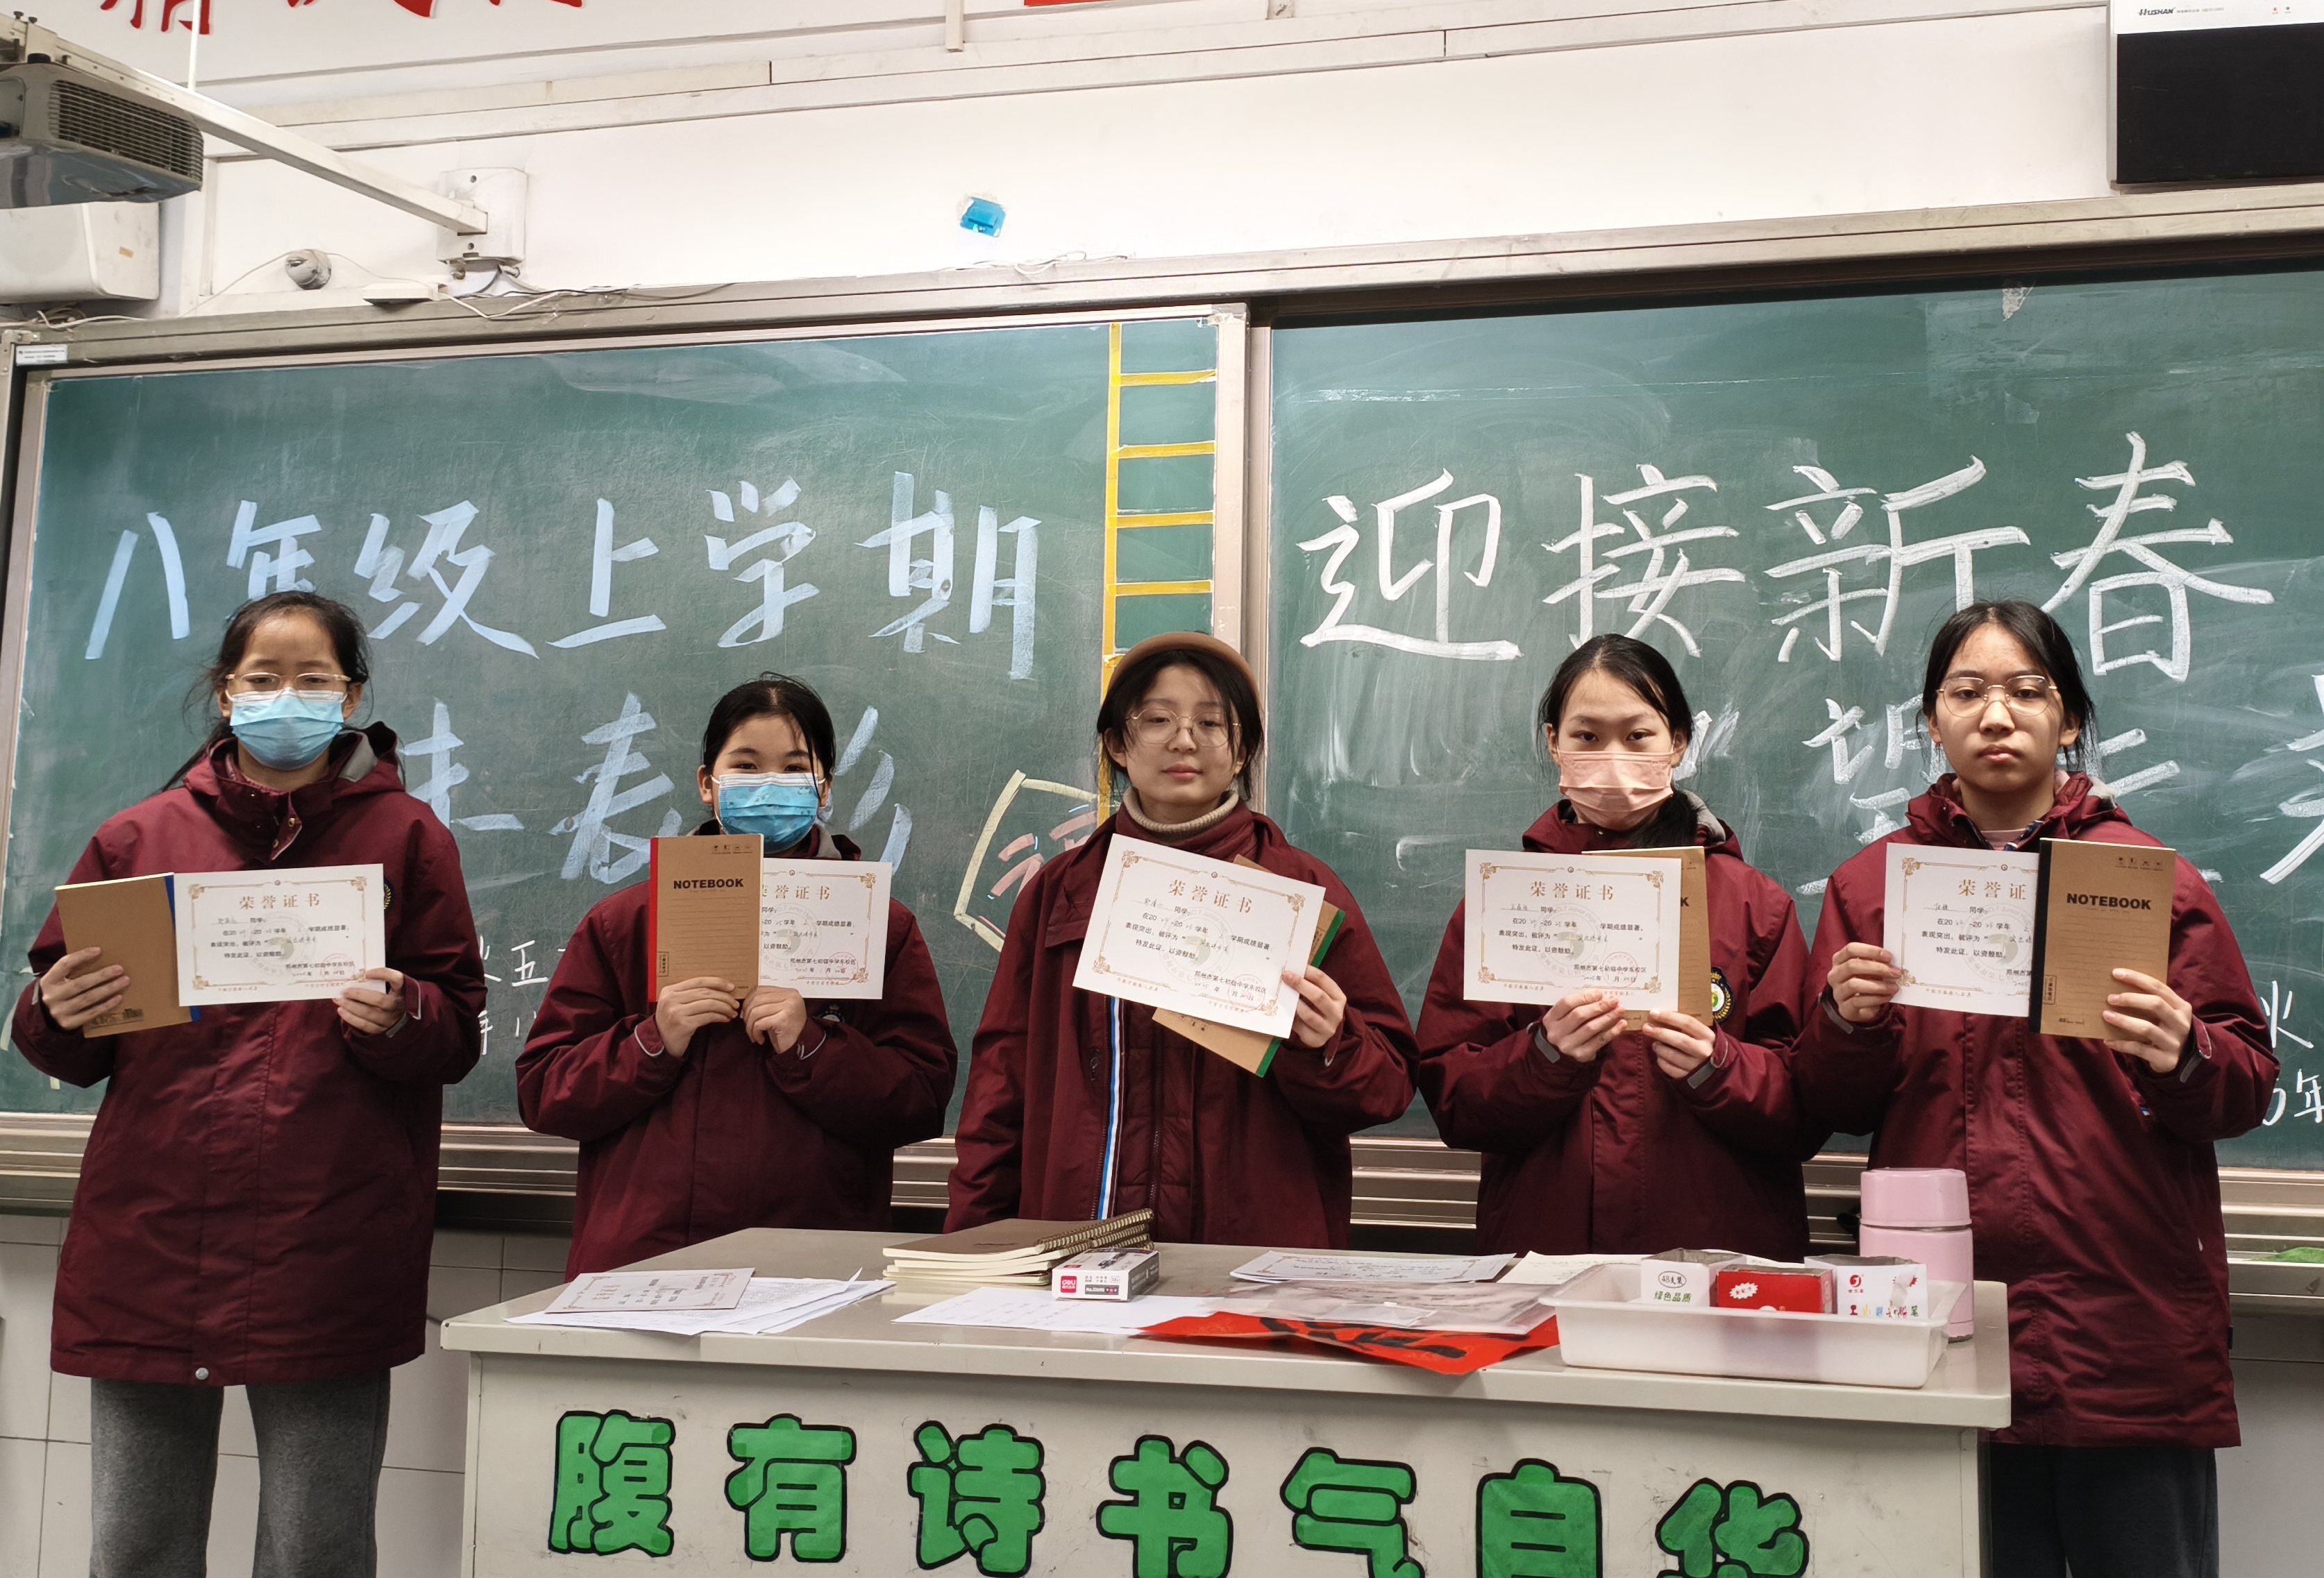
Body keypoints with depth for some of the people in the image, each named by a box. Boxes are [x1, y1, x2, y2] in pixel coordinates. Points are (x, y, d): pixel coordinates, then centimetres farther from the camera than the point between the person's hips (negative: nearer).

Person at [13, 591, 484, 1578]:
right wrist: (59, 1013, -7)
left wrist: (398, 1017, -17)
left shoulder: (404, 835, 8)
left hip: (328, 1249, -2)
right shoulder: (140, 839, 13)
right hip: (149, 1239, 2)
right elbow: (66, 1050, 15)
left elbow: (457, 1034, 4)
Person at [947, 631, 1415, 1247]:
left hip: (1259, 1242, -1)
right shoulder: (1058, 893, 13)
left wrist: (1329, 1048, -14)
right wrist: (972, 1241, 6)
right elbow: (1002, 1078, 14)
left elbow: (1389, 1085, 7)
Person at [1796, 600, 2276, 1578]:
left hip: (2131, 1327, 0)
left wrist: (2184, 1059, -16)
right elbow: (1831, 1107, 9)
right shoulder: (1871, 884, 9)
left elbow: (2250, 1087, 4)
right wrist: (1848, 1026, -11)